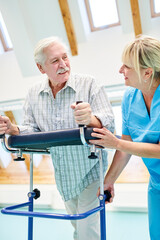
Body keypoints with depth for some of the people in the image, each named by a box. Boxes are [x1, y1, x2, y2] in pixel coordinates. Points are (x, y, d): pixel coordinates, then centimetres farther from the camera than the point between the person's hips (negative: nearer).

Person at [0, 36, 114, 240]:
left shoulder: (89, 84, -15)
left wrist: (90, 119, -42)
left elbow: (109, 123, -20)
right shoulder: (34, 94, -2)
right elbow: (32, 130, 5)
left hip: (90, 169, -4)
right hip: (62, 173, 5)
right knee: (76, 224, 25)